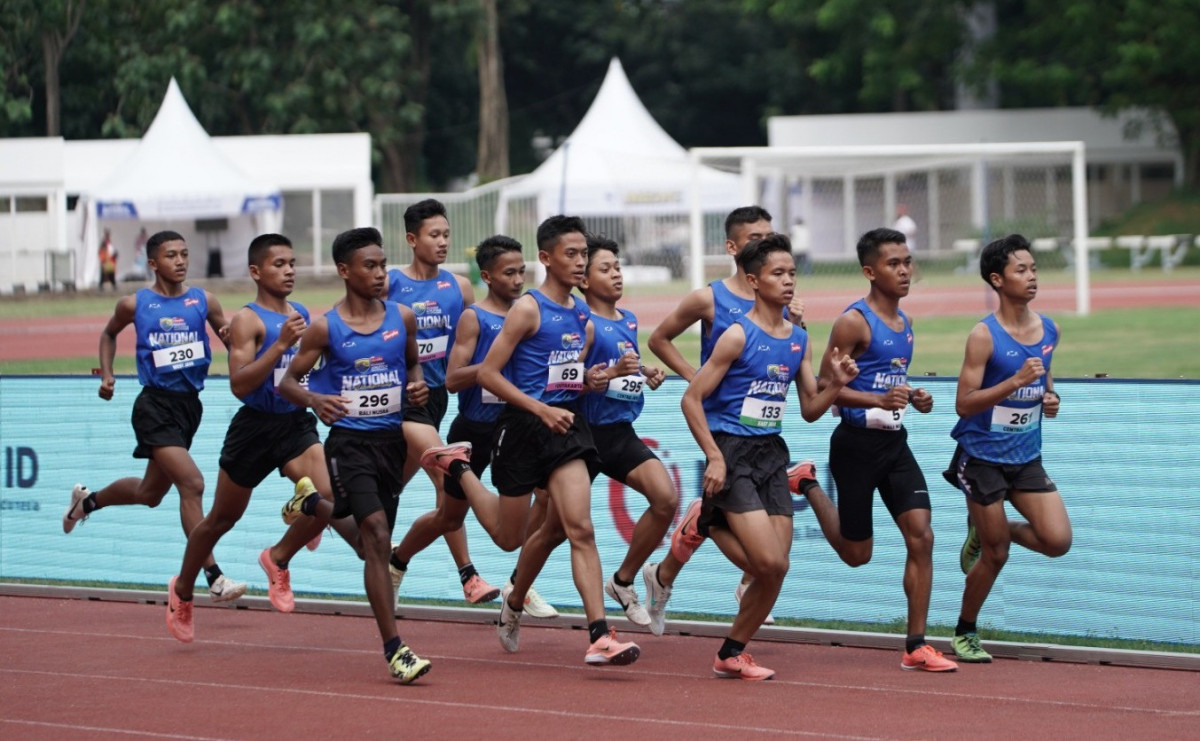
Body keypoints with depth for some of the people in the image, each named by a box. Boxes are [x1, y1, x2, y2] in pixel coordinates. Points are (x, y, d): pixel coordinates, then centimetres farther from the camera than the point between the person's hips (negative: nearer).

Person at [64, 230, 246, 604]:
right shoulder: (134, 304, -1)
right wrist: (107, 375, 6)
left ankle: (87, 500, 49)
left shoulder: (203, 301, 4)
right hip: (156, 406, -5)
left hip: (190, 404, 5)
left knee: (149, 493, 20)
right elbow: (109, 334, 18)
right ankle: (214, 577, -19)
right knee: (191, 483, -20)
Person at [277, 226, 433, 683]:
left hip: (391, 438, 5)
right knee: (378, 537, -17)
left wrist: (416, 385, -2)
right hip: (349, 441, -5)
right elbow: (288, 382, 0)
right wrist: (314, 400, -22)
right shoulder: (326, 328, -6)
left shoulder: (402, 318, 4)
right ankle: (394, 650, -20)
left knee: (377, 539, 11)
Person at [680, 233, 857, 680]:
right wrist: (714, 457, -16)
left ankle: (732, 654, 16)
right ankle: (709, 523, 8)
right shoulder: (738, 336, -10)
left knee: (774, 570, 2)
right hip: (733, 453, -7)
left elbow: (810, 411, 15)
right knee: (770, 565, -16)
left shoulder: (799, 340, 10)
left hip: (771, 454, 7)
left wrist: (836, 385, -4)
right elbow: (691, 400, -10)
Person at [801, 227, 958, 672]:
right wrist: (878, 399, -28)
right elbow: (825, 386, -15)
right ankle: (809, 489, 33)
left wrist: (915, 400, 6)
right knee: (857, 554, 5)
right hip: (857, 443, -6)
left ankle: (916, 647, -4)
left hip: (894, 443, 6)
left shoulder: (904, 324, 12)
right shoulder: (854, 322, -12)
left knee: (920, 536, -7)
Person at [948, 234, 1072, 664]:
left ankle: (987, 531, 20)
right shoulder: (984, 336, -15)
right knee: (995, 555, 1)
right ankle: (964, 634, 23)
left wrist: (1050, 399, -1)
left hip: (1028, 458, 5)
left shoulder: (1049, 330, 4)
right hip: (984, 457, -5)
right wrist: (1016, 381, -28)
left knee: (1057, 540, -9)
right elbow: (964, 403, -18)